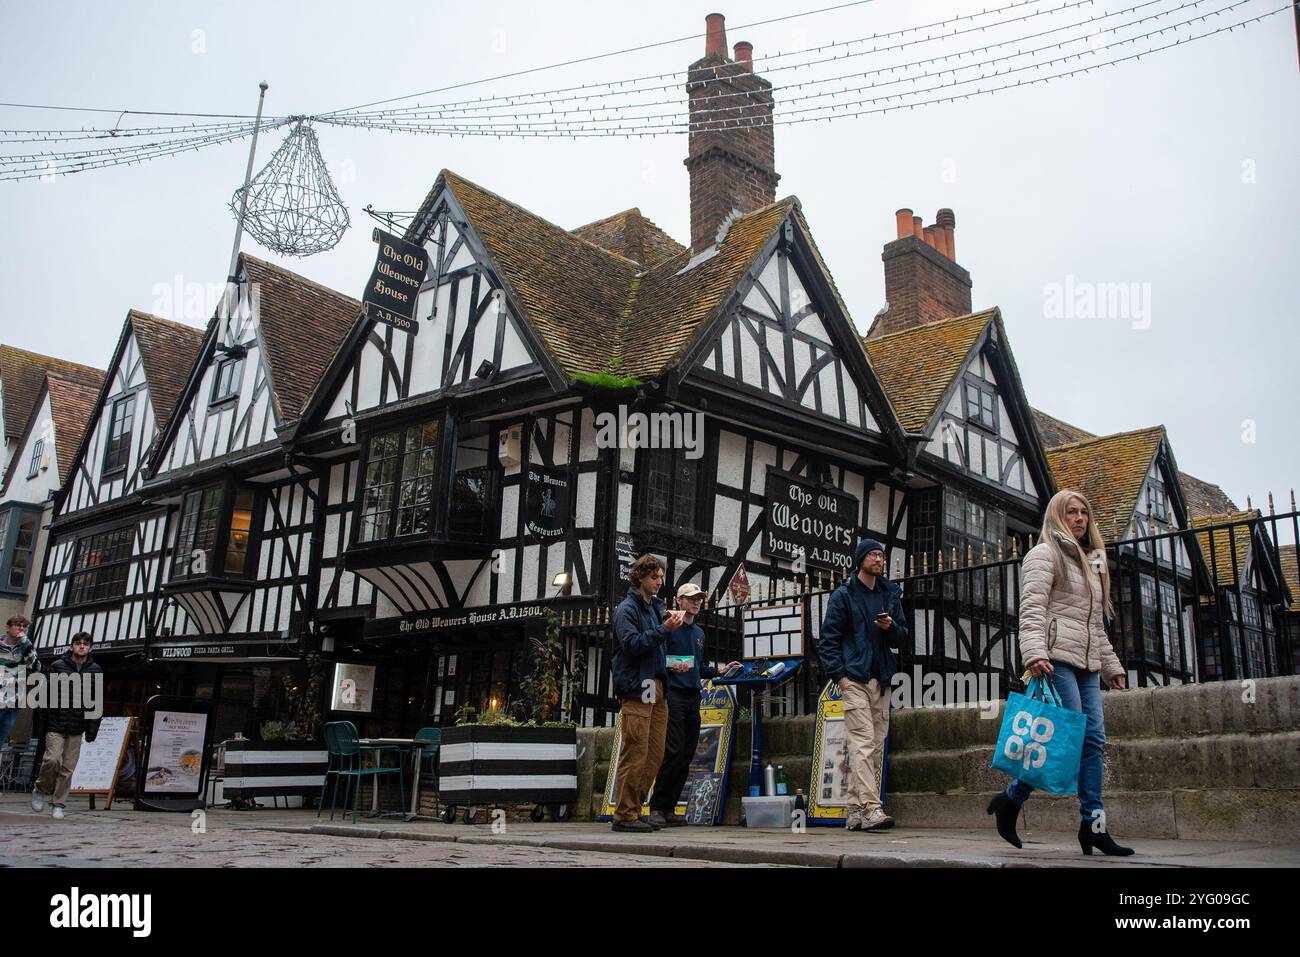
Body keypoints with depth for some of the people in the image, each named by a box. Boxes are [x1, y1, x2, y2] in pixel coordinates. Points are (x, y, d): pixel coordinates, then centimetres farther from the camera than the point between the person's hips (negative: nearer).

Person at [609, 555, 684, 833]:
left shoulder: (655, 606, 20)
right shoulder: (627, 609, -5)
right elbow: (632, 644, -17)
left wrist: (667, 621, 7)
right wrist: (665, 628, -18)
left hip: (656, 688, 9)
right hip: (636, 687, -9)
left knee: (655, 755, 8)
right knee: (635, 755, -8)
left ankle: (634, 811, 16)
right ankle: (625, 815, -2)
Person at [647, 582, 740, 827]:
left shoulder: (699, 633, 21)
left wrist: (720, 671, 15)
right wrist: (672, 667, -29)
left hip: (693, 697, 8)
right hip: (673, 694, -7)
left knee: (686, 755, 5)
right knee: (674, 751, -14)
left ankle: (670, 808, 11)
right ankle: (656, 807, -5)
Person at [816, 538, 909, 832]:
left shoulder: (891, 595, 16)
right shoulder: (844, 595, 1)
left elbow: (902, 637, 18)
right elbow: (827, 638, -1)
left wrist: (891, 627, -5)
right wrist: (839, 674, -11)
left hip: (882, 680, 6)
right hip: (854, 679, -6)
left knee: (876, 746, 6)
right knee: (863, 743, -15)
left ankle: (855, 810, 12)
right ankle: (870, 808, -20)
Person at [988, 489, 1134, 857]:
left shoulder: (1091, 561, 26)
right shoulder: (1045, 554, 0)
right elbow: (1031, 610, -13)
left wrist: (1111, 664, 24)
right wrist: (1035, 652, -26)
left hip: (1086, 663, 8)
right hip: (1056, 658, -8)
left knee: (1093, 738, 1)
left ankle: (1093, 826, 3)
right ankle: (1010, 799, -2)